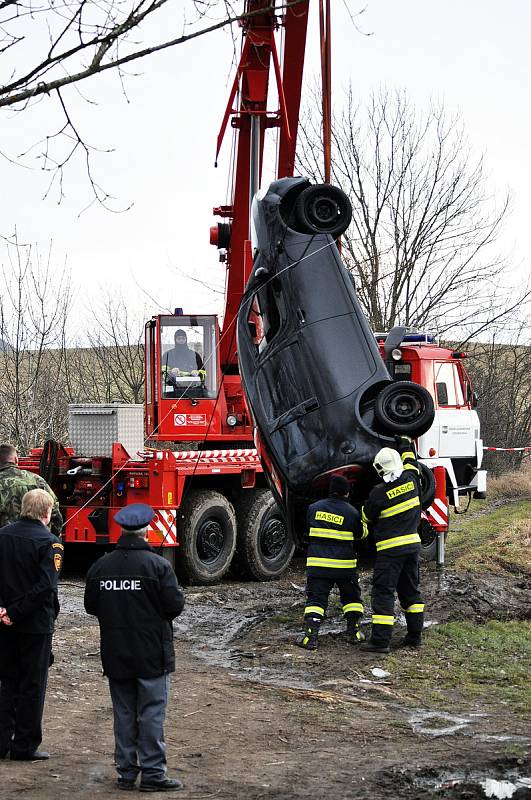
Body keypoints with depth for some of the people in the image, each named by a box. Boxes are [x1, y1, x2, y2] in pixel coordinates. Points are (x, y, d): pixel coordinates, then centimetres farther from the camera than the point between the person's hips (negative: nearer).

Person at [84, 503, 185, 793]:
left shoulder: (100, 566, 0)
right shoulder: (158, 565, -14)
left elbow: (90, 606, 6)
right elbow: (174, 606, -14)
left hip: (115, 655, 4)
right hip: (152, 654, -4)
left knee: (123, 714, 13)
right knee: (152, 714, 2)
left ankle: (126, 772, 17)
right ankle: (153, 773, 3)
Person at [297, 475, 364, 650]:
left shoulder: (314, 508, 4)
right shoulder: (352, 512, -4)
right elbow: (359, 534, 9)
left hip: (317, 563, 1)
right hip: (344, 565, -1)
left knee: (315, 599, 2)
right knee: (351, 597, 18)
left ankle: (310, 636, -11)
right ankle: (354, 632, 17)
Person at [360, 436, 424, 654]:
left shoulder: (379, 493, -14)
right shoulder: (410, 479, -1)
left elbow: (367, 517, 2)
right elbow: (410, 460, 23)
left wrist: (367, 527, 26)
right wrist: (405, 441, 40)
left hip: (390, 548, -6)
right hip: (413, 543, 6)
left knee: (383, 592, -5)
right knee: (410, 590, 16)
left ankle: (380, 640, -9)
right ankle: (414, 636, 18)